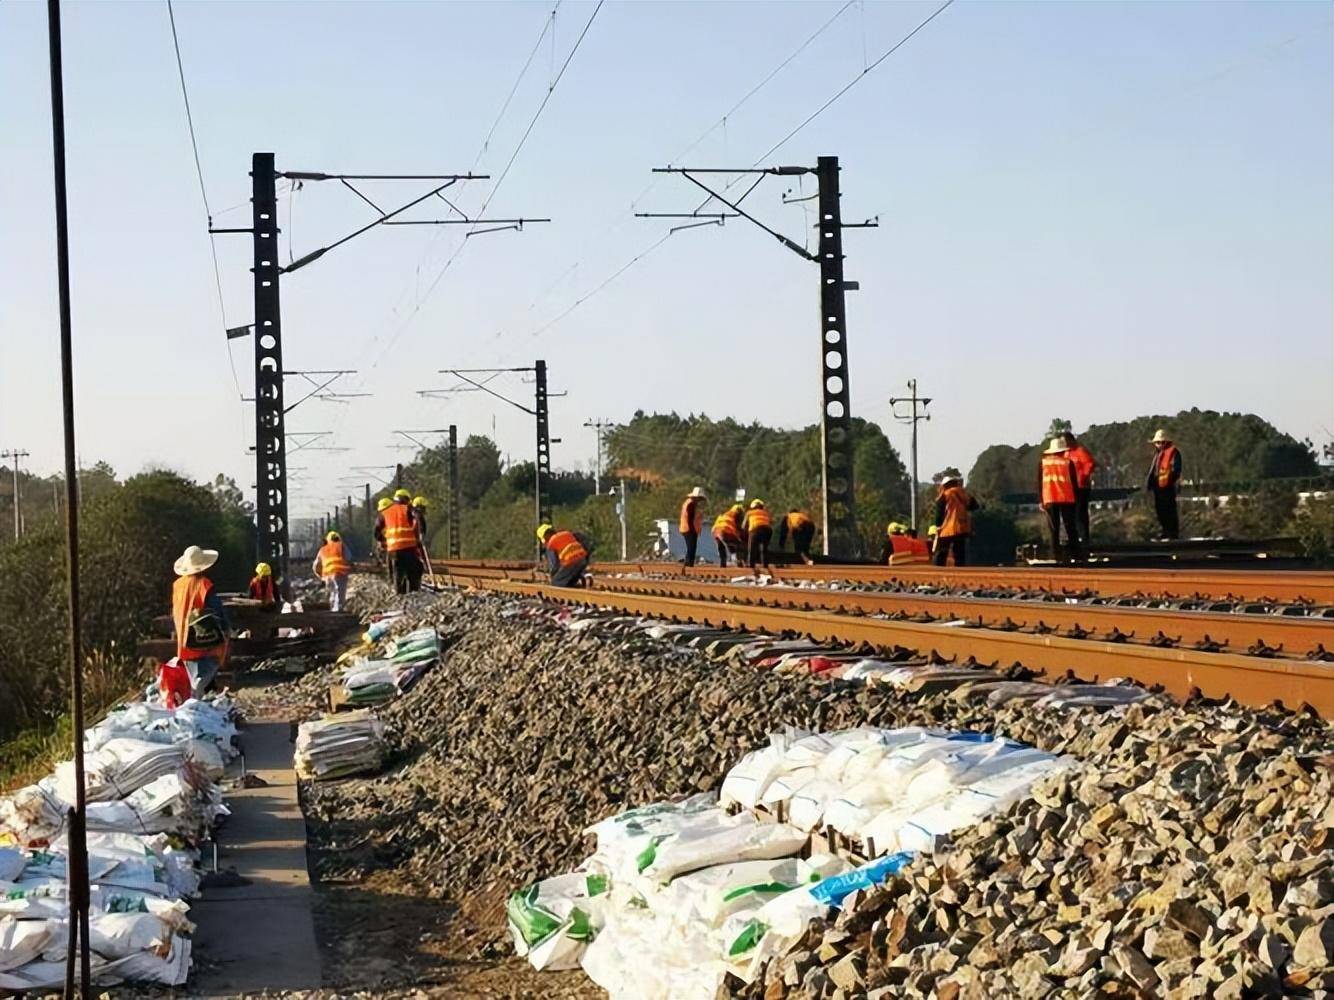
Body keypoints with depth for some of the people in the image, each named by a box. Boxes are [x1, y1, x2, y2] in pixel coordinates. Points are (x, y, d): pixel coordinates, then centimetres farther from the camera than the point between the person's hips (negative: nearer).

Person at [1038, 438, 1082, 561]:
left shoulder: (1043, 462, 6)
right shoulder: (1068, 462, 2)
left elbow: (1039, 483, 5)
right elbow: (1074, 482, 4)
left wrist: (1041, 500, 7)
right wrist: (1076, 498, 12)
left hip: (1049, 499, 1)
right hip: (1067, 499, -1)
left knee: (1053, 529, 3)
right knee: (1070, 528, 5)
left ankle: (1055, 555, -2)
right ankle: (1074, 553, 1)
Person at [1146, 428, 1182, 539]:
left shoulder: (1173, 451, -6)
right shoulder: (1158, 453, 22)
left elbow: (1176, 469, -14)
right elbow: (1152, 469, 26)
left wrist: (1171, 480, -23)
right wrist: (1150, 482, 19)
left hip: (1167, 486, -9)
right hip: (1158, 485, 10)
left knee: (1170, 509, -8)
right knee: (1160, 509, 13)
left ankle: (1174, 532, -5)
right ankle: (1166, 531, 22)